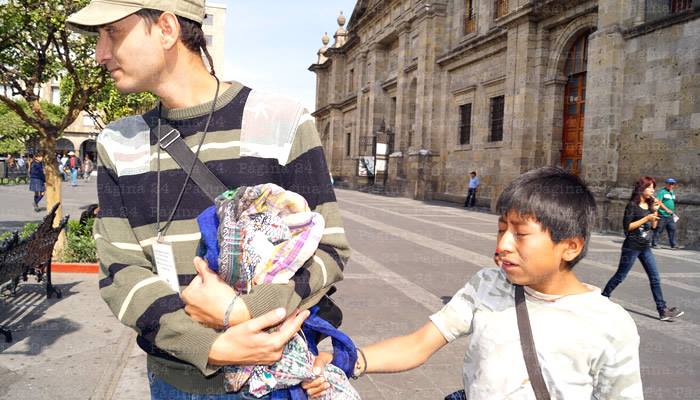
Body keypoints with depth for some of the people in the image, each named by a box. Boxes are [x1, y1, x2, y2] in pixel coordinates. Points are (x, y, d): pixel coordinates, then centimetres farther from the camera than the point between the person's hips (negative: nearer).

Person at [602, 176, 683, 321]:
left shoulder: (650, 205, 9)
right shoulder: (632, 205, -11)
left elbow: (654, 226, 11)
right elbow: (627, 226, -16)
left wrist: (655, 212, -3)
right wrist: (646, 218, -19)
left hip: (646, 248, 7)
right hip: (632, 247, -6)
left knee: (655, 279, 2)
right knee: (620, 276, 3)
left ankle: (663, 311, 4)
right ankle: (603, 297, 19)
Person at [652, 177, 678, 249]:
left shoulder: (673, 193, 17)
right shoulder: (662, 192, -8)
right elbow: (659, 202, -16)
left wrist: (673, 213, 23)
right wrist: (667, 209, -19)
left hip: (670, 216, 7)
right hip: (662, 215, -7)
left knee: (672, 229, 6)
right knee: (658, 230, -4)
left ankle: (673, 244, 11)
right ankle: (654, 244, 2)